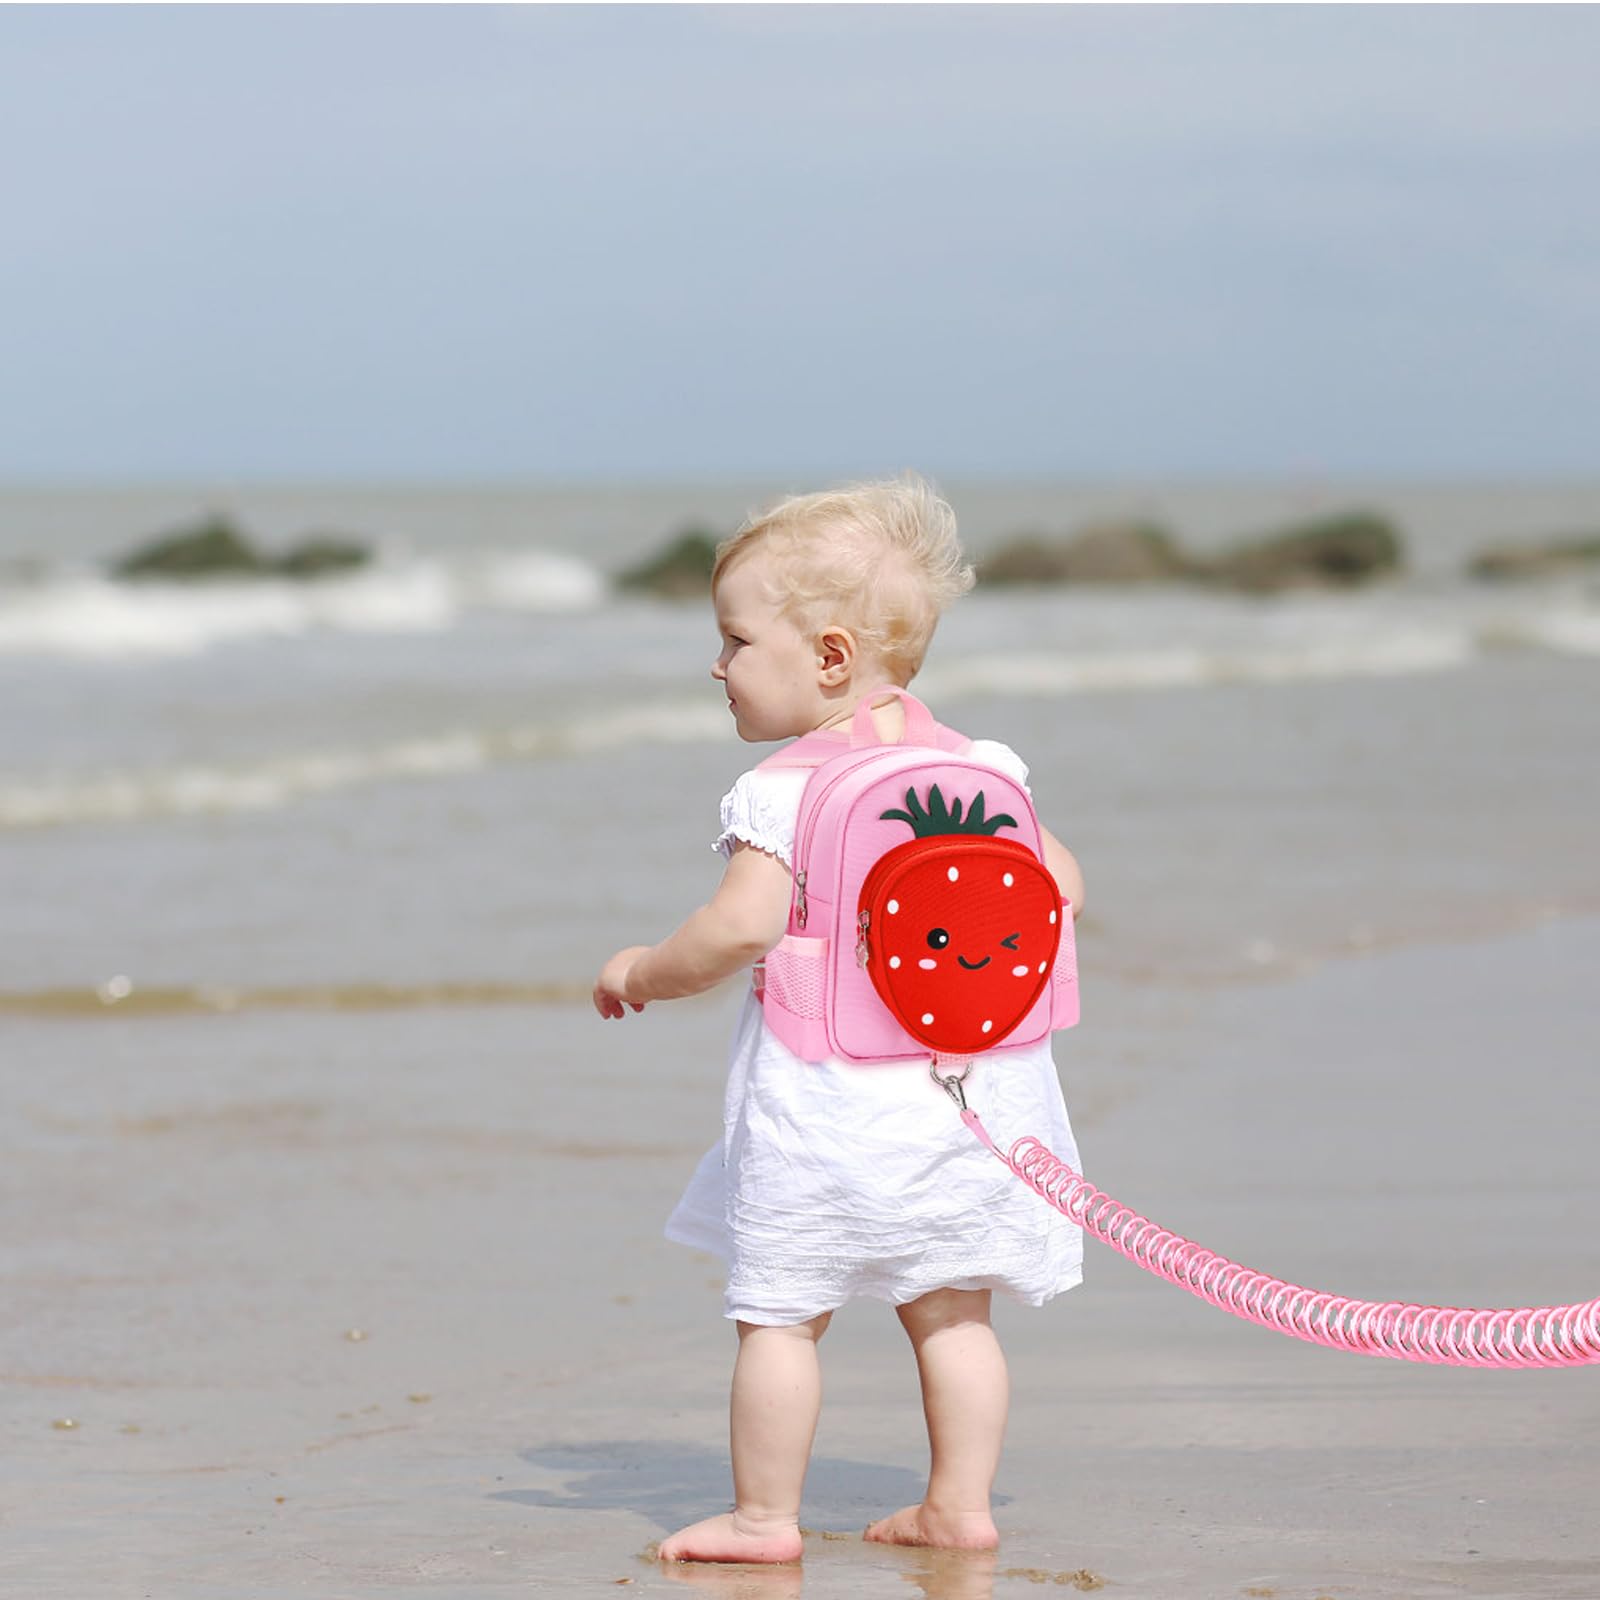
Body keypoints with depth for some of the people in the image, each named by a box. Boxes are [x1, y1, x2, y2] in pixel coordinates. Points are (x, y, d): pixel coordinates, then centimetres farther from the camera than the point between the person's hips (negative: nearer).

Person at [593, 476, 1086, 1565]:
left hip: (826, 1095, -6)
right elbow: (1059, 884, 9)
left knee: (780, 1311, 4)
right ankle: (960, 1503, 16)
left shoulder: (786, 792, -13)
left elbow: (740, 927, -21)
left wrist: (644, 972, -4)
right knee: (950, 1309, 14)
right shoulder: (974, 769, 5)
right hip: (959, 1087, 6)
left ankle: (765, 1514, 7)